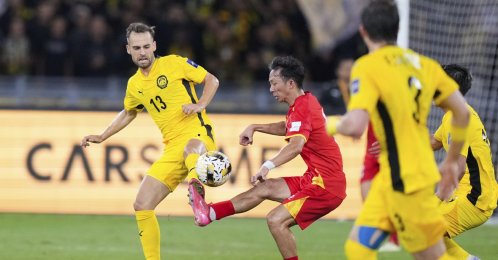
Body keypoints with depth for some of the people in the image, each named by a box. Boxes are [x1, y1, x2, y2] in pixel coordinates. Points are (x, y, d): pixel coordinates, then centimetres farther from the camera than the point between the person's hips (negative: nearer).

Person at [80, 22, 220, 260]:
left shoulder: (174, 63, -3)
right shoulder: (134, 84, 14)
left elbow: (212, 80, 3)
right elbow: (128, 113, 34)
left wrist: (200, 105, -14)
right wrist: (102, 137, 29)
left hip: (198, 134, -6)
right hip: (172, 149, 6)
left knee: (190, 149, -46)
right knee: (142, 207, 0)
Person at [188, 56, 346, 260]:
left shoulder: (301, 108, -19)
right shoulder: (307, 101, 12)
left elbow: (296, 145, -38)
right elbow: (287, 128, 33)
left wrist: (268, 166, -51)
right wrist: (255, 128, 23)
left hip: (325, 184, -10)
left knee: (276, 221, -17)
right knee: (265, 188, 13)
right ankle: (209, 213, 13)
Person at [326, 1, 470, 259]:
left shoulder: (367, 67, -15)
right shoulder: (423, 64, 6)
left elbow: (355, 126, -26)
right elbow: (462, 112, 9)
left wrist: (333, 126, -2)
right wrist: (451, 161, 21)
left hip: (405, 180, -7)